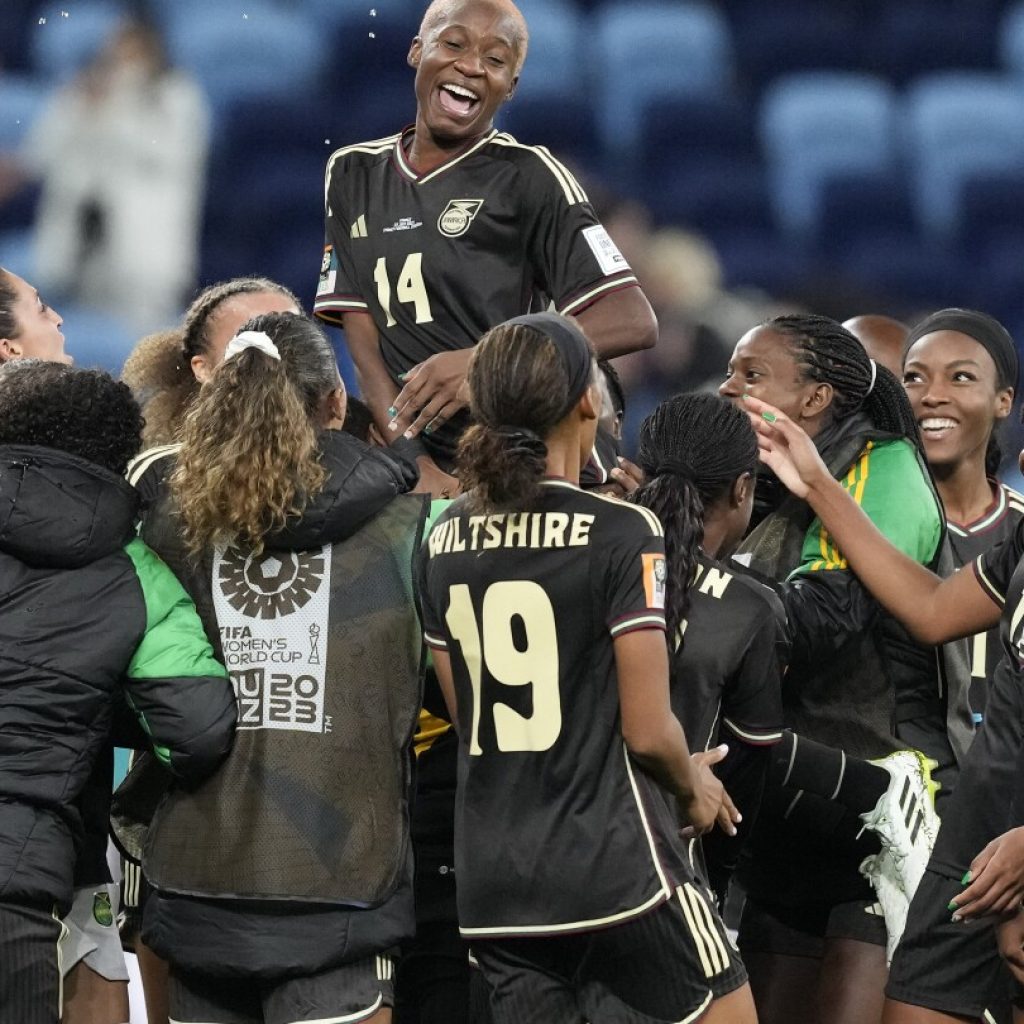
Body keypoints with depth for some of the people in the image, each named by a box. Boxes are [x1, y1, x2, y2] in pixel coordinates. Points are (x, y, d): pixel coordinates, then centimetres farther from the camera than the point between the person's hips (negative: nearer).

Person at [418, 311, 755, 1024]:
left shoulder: (443, 542, 6)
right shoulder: (621, 534, -11)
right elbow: (647, 731, -12)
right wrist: (694, 785, 8)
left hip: (491, 879, 6)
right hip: (612, 869, -6)